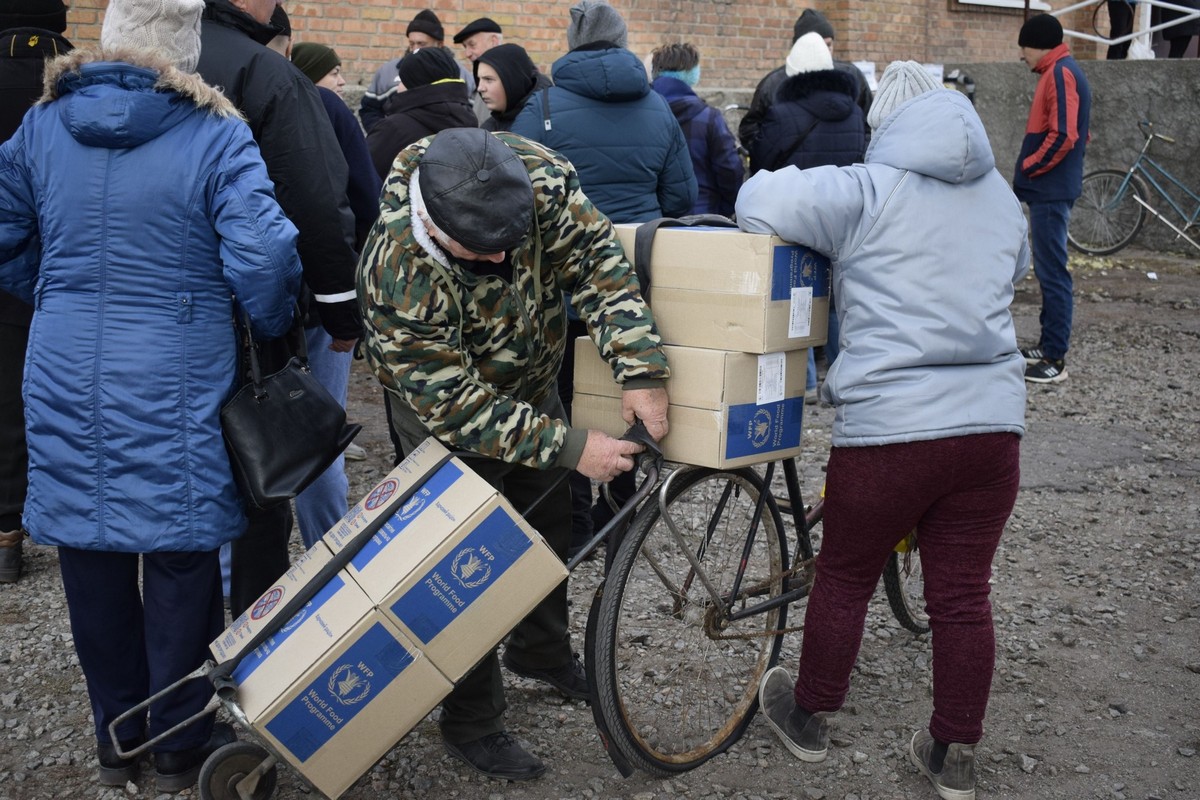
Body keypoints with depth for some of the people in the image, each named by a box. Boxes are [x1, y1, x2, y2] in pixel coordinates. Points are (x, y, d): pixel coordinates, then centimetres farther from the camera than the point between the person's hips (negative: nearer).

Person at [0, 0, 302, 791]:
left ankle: (117, 737, 29)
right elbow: (263, 255, -19)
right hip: (173, 393, -4)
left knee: (91, 557, 14)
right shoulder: (215, 136, -10)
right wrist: (275, 326, -1)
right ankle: (182, 742, 22)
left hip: (67, 384, 4)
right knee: (179, 556, 9)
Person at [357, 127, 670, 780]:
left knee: (551, 518, 19)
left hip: (529, 380, 6)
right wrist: (571, 448, -38)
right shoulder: (396, 277, -40)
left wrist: (640, 369, -39)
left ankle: (540, 652, 45)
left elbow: (597, 261, -26)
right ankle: (471, 722, 13)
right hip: (440, 405, -5)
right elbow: (456, 406, -35)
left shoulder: (539, 176, -32)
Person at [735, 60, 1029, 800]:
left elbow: (761, 202, -16)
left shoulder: (866, 190, -6)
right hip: (991, 423, 5)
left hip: (888, 427, -4)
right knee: (963, 596, 12)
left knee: (844, 581, 14)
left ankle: (810, 720, 32)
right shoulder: (1000, 195, 12)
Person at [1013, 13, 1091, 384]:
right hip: (1051, 188, 10)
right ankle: (1049, 345, 23)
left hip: (1050, 190, -10)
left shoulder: (1060, 73, -14)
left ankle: (1055, 360, -5)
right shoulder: (1062, 72, 17)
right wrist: (1032, 169, 12)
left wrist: (1026, 168, -12)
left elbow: (1063, 136, -23)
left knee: (1052, 272, -8)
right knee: (1048, 271, 15)